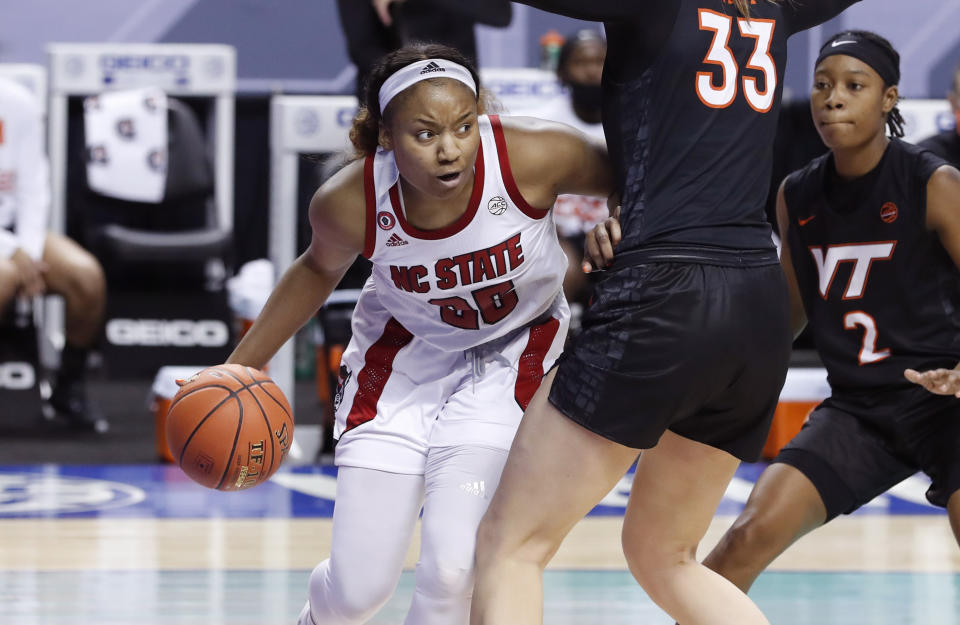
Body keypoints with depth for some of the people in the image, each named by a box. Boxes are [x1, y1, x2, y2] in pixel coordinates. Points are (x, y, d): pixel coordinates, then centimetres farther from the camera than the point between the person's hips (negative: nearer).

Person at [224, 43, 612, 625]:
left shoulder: (533, 155, -30)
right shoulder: (350, 203, -24)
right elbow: (320, 268, 1)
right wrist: (239, 367, 3)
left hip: (510, 359, -1)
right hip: (403, 360, 1)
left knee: (455, 567, -22)